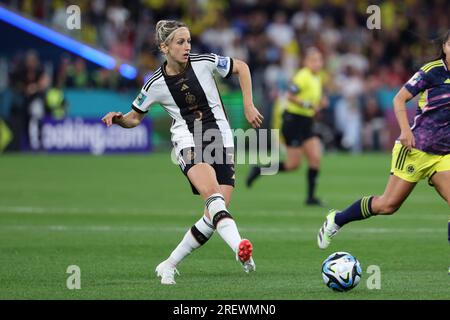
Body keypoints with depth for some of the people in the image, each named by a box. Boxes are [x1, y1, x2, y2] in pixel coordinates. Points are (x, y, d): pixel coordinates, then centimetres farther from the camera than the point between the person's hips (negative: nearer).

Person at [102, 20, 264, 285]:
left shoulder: (204, 63, -4)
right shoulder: (156, 84, -3)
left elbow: (242, 67, 11)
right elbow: (135, 118, 10)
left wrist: (249, 106, 6)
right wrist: (119, 119, -12)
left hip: (221, 139, 2)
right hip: (188, 142, -2)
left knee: (215, 216, -8)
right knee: (212, 191, -34)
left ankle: (169, 266, 5)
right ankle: (239, 246, -51)